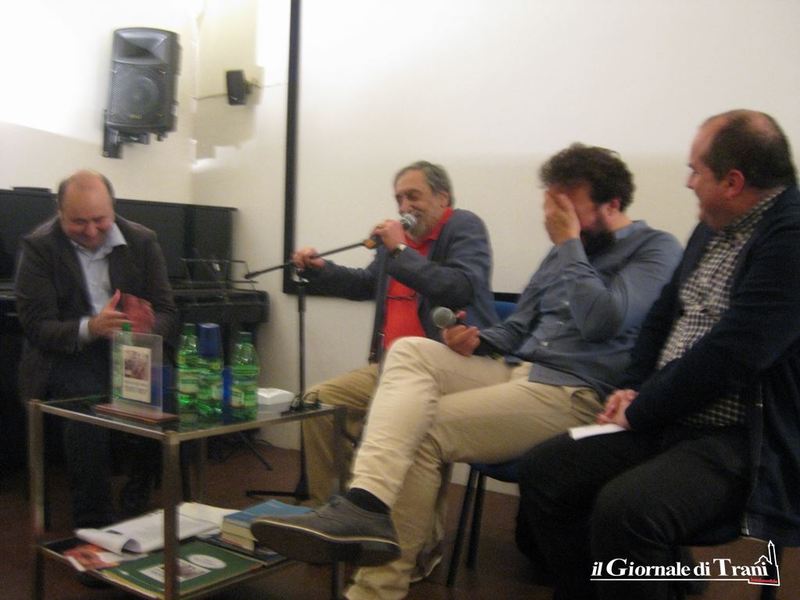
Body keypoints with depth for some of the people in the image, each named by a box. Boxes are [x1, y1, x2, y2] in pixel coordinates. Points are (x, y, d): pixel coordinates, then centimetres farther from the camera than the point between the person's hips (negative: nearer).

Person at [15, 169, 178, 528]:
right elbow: (37, 327, -12)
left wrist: (145, 329, -26)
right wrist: (90, 328, -32)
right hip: (66, 357, -2)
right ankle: (94, 525, -14)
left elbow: (166, 313, 0)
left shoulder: (142, 241, 1)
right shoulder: (39, 247, -6)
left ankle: (137, 511, -3)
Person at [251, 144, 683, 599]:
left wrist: (568, 244, -10)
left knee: (424, 431, -20)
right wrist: (479, 340, 0)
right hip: (518, 372, 7)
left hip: (579, 395, -7)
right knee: (411, 351, -18)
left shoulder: (657, 250, -1)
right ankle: (367, 506, -35)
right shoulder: (567, 250, 21)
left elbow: (601, 320, -19)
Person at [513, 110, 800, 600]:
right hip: (667, 420, 9)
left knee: (624, 510, -31)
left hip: (741, 440, -8)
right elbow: (666, 314, 19)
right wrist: (634, 388, 4)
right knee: (544, 471, -1)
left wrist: (641, 412, -12)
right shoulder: (714, 228, 10)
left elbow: (731, 353, -24)